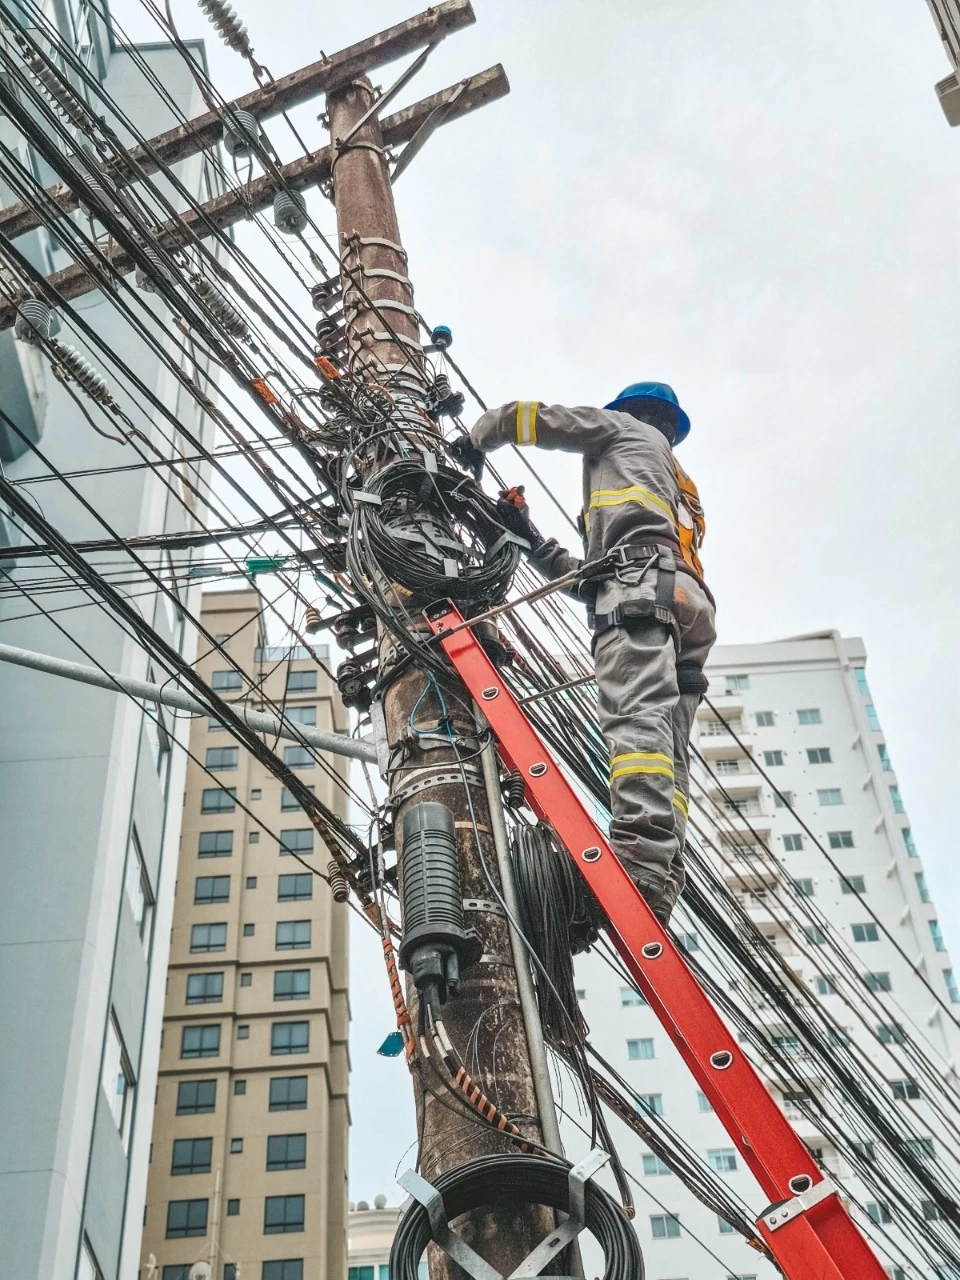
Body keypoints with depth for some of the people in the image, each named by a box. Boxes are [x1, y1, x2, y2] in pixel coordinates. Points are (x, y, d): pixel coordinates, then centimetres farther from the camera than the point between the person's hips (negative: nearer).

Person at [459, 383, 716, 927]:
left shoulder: (624, 426, 26)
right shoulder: (679, 487, 45)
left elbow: (523, 416, 22)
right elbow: (588, 575, 36)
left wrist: (472, 444, 40)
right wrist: (530, 537, 38)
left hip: (640, 581, -8)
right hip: (689, 601, 8)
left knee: (637, 719, -28)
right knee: (667, 752, -8)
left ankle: (639, 870, -47)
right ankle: (659, 892, -22)